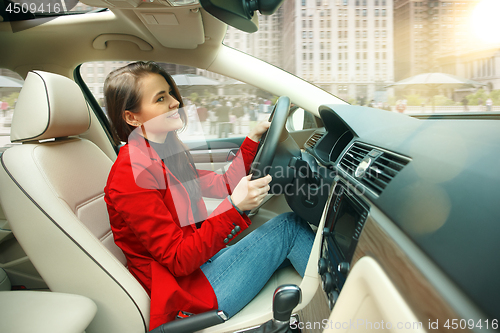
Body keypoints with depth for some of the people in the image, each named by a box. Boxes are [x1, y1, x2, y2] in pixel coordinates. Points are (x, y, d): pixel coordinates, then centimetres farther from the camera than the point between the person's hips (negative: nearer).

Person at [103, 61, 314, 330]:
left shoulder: (164, 154, 6)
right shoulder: (132, 175, -23)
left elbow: (223, 185, 10)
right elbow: (179, 260, -24)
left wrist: (253, 138, 5)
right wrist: (234, 207, -34)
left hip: (201, 257, 9)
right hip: (187, 289, -9)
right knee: (288, 226, -9)